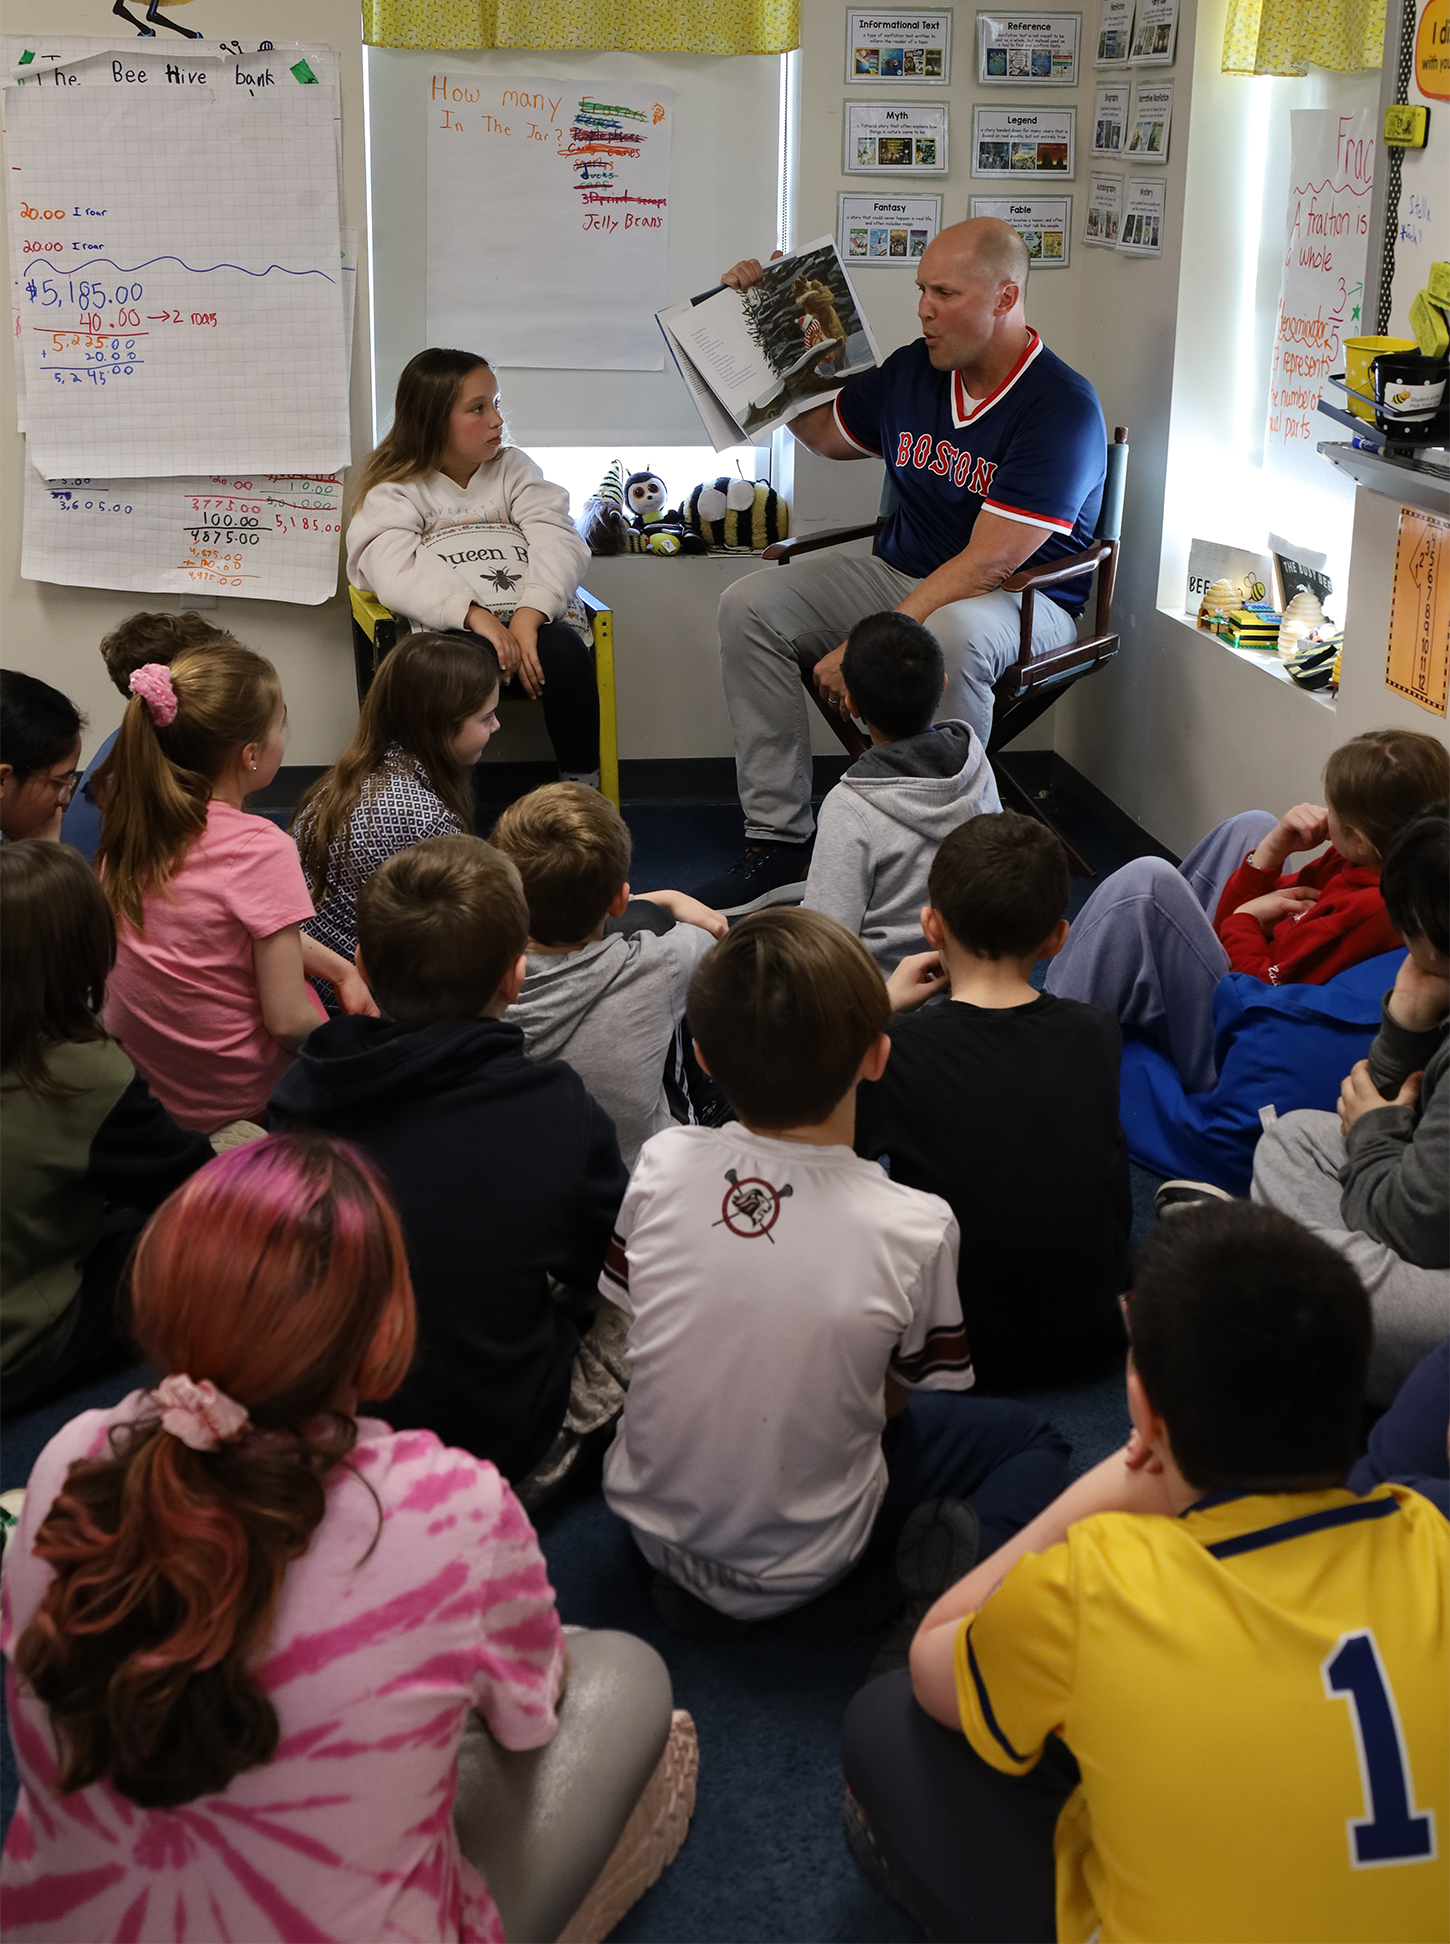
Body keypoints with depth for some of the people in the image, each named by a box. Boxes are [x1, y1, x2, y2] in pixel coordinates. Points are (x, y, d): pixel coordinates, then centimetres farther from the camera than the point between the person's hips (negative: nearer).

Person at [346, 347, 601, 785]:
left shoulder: (513, 467, 19)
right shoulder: (396, 492, 9)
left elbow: (559, 544, 3)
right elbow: (398, 575, -10)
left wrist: (528, 617, -17)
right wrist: (475, 615, -27)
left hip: (532, 621, 3)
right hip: (450, 632, -3)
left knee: (565, 651, -32)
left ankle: (583, 785, -20)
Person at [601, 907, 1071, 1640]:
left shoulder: (661, 1166, -16)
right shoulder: (915, 1227, -23)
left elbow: (629, 1308, 1)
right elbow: (904, 1394, -8)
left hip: (651, 1519, 3)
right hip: (803, 1565, -2)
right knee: (1032, 1440, 17)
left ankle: (688, 1577, 13)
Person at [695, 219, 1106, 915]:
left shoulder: (1062, 408, -20)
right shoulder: (912, 370, 3)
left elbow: (989, 563, -26)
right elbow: (826, 433, 24)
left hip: (1023, 601, -7)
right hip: (898, 573, 7)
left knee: (950, 635, -42)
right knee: (749, 605, -11)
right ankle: (779, 841, -14)